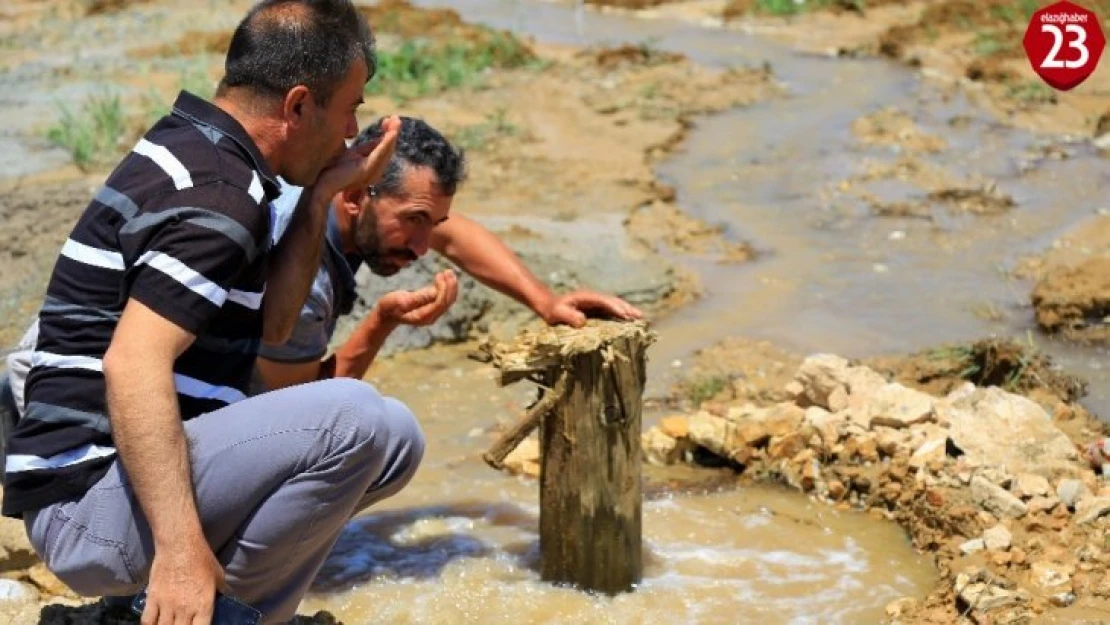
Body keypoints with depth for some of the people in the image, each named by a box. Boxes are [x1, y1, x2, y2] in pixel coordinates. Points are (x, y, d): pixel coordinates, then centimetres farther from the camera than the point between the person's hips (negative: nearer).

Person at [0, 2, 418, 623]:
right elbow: (133, 366, -29)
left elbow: (269, 324, 16)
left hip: (110, 485, 10)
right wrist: (178, 547, -34)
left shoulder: (192, 152, 14)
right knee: (358, 420, -26)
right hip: (91, 505, -10)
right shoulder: (217, 195, -18)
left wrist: (323, 194, 9)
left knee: (392, 444, 11)